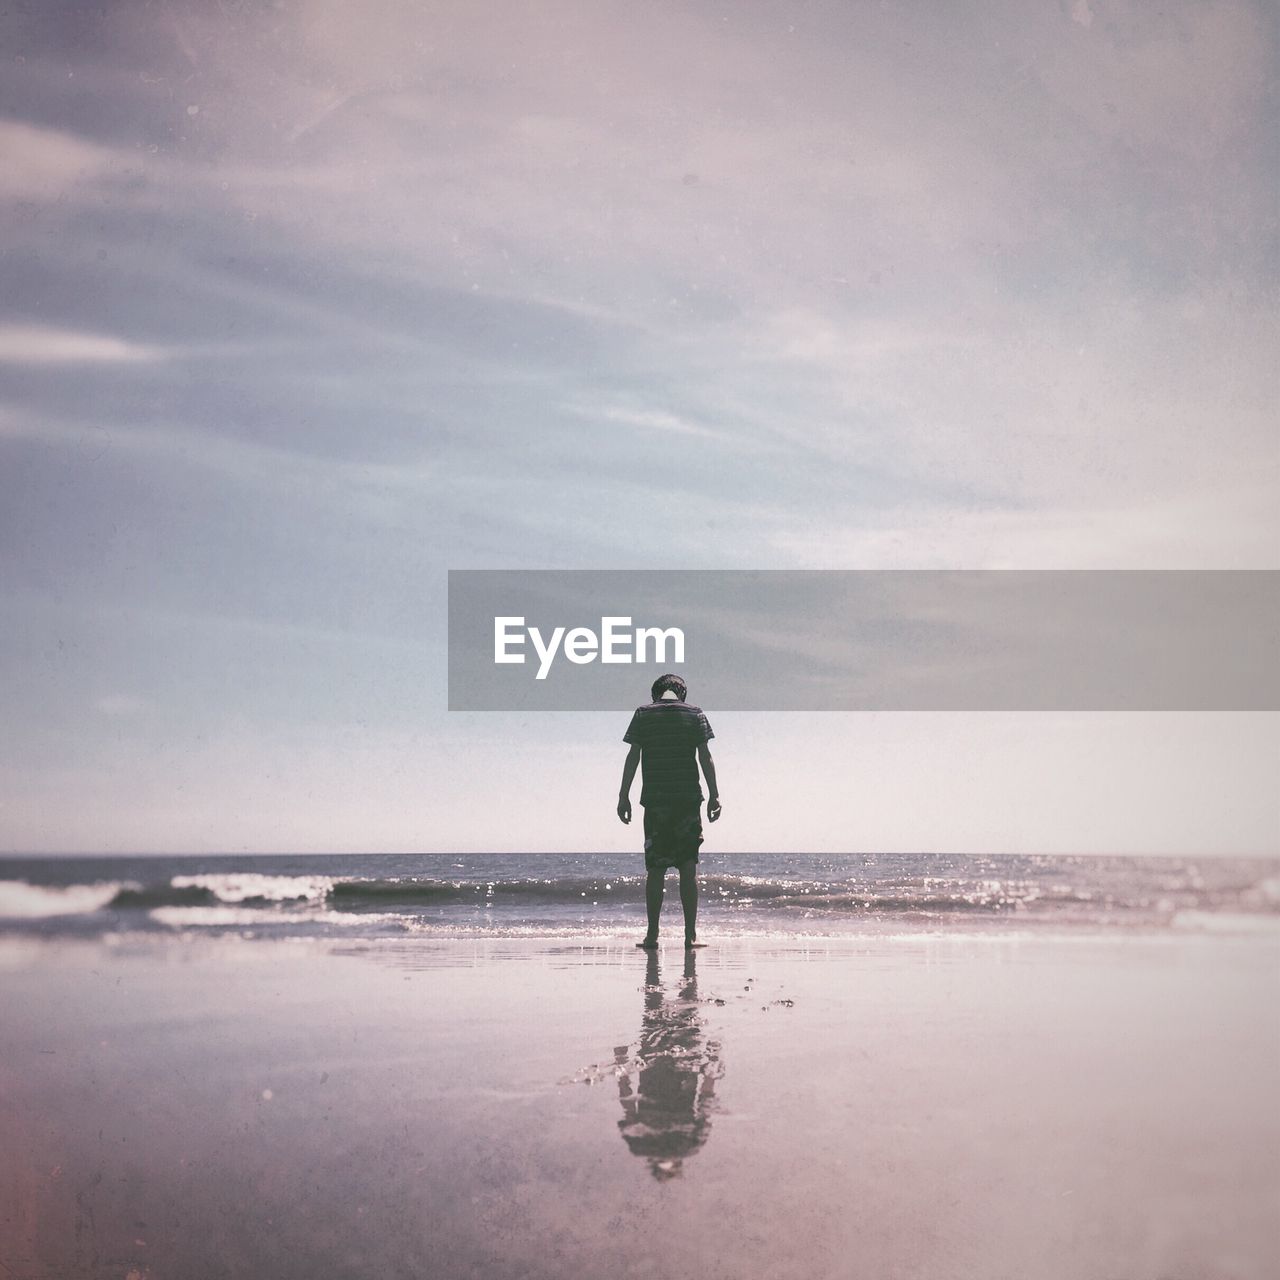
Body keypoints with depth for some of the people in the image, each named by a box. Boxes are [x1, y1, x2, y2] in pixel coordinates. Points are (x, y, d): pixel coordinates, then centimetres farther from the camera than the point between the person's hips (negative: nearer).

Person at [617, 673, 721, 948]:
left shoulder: (643, 714, 4)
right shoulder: (695, 714, 4)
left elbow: (633, 757, 0)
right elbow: (705, 756, 0)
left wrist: (624, 796, 3)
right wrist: (714, 795, 3)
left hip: (655, 799, 0)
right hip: (689, 798, 0)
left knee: (655, 869, 5)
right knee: (689, 867, 3)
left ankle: (652, 934, 4)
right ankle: (691, 934, 0)